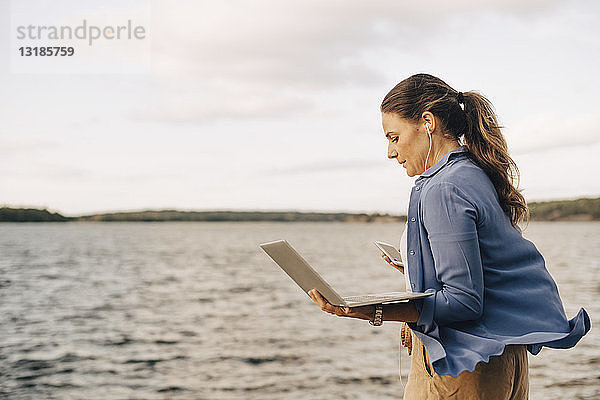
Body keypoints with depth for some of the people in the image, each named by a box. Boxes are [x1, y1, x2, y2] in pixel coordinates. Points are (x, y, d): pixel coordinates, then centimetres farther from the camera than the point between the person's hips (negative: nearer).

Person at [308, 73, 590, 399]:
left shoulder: (444, 191, -19)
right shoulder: (476, 176, 10)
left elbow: (464, 301, -23)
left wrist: (374, 312, -28)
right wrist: (417, 271, 26)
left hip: (462, 367, -10)